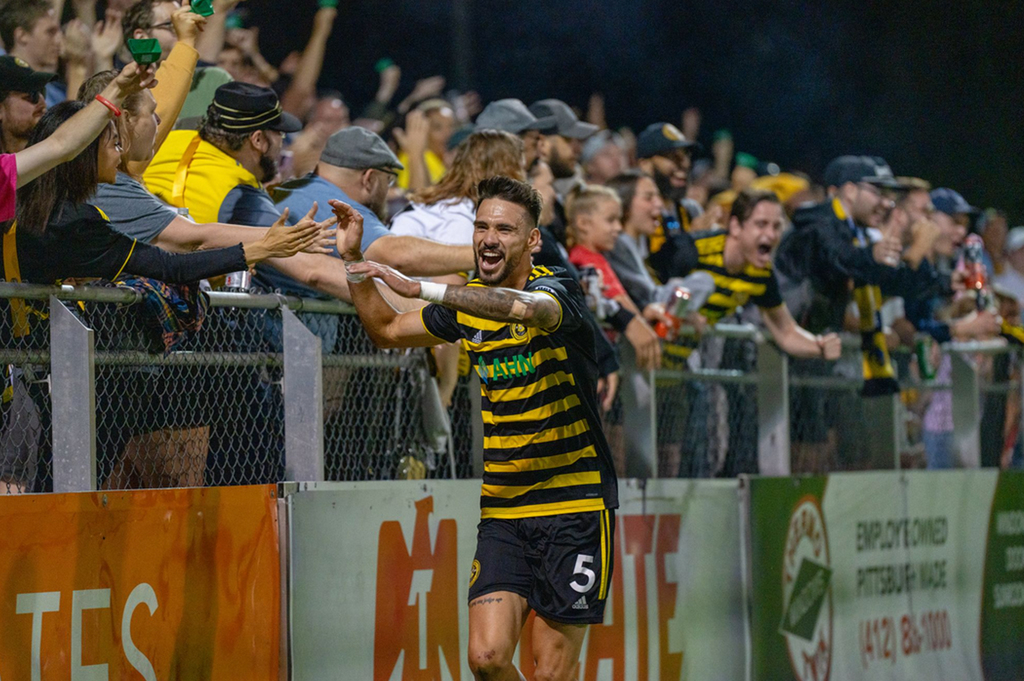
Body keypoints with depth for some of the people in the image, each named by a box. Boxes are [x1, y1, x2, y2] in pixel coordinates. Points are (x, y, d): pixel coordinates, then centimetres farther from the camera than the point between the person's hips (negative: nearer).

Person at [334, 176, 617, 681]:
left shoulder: (558, 289, -11)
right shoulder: (467, 302, 8)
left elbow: (527, 308, -36)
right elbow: (388, 331, 25)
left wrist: (421, 289, -43)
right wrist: (354, 261, 10)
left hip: (573, 509, -4)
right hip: (501, 511, 5)